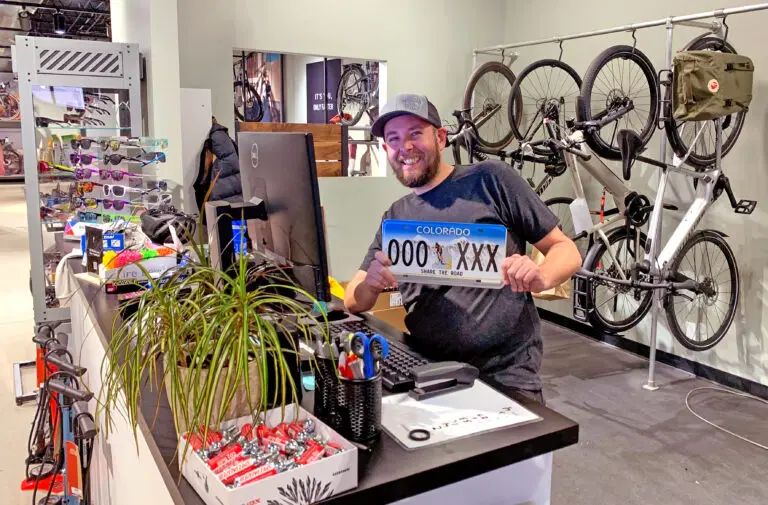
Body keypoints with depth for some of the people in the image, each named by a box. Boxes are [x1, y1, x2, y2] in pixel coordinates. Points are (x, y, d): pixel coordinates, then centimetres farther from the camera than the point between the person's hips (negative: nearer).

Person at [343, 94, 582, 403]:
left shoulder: (489, 180, 0)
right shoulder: (395, 218, 14)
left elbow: (565, 249, 2)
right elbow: (354, 303, 11)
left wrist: (541, 278, -21)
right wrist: (370, 285, -12)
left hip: (506, 371, -3)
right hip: (428, 370, 4)